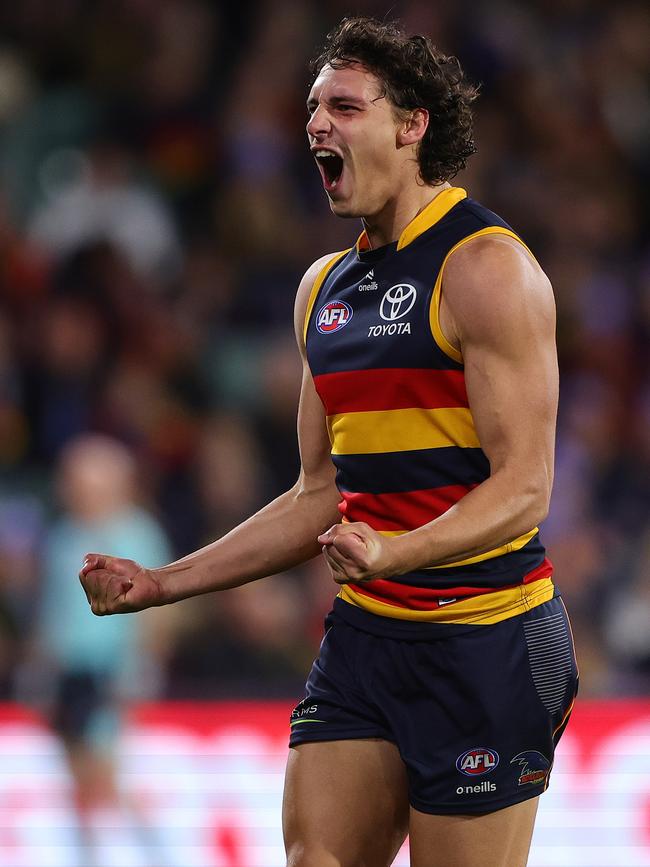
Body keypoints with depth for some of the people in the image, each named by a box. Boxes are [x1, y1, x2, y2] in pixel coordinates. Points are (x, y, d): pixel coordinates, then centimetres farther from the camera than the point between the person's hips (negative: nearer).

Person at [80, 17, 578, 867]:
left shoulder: (487, 266, -10)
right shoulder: (326, 287, 14)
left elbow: (522, 487, -17)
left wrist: (394, 553, -33)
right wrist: (164, 583, 14)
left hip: (485, 638, -7)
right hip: (363, 631, 7)